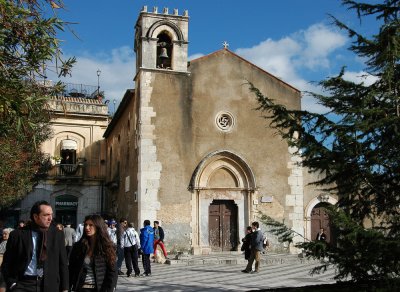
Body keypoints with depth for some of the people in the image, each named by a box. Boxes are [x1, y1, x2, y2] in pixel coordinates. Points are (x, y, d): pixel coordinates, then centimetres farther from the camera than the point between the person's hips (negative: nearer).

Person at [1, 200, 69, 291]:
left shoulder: (58, 234, 6)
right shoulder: (17, 235, 0)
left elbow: (63, 263, 8)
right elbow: (7, 264, 6)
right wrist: (12, 284, -4)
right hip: (23, 284, -1)